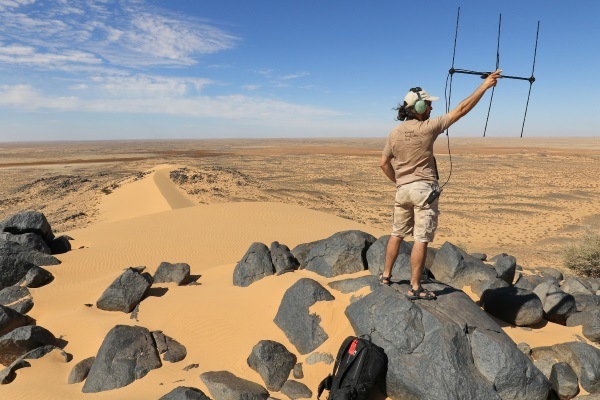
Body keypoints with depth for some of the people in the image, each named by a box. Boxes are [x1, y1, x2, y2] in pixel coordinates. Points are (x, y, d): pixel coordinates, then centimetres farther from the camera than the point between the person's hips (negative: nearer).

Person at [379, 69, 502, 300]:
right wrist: (485, 85, 0)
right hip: (424, 190, -6)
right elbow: (462, 109, -7)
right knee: (421, 240, -1)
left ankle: (386, 275, 26)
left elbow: (384, 163, 11)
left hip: (402, 190, 6)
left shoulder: (395, 133, 5)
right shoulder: (428, 128, -10)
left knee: (397, 234, 17)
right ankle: (415, 288, 4)